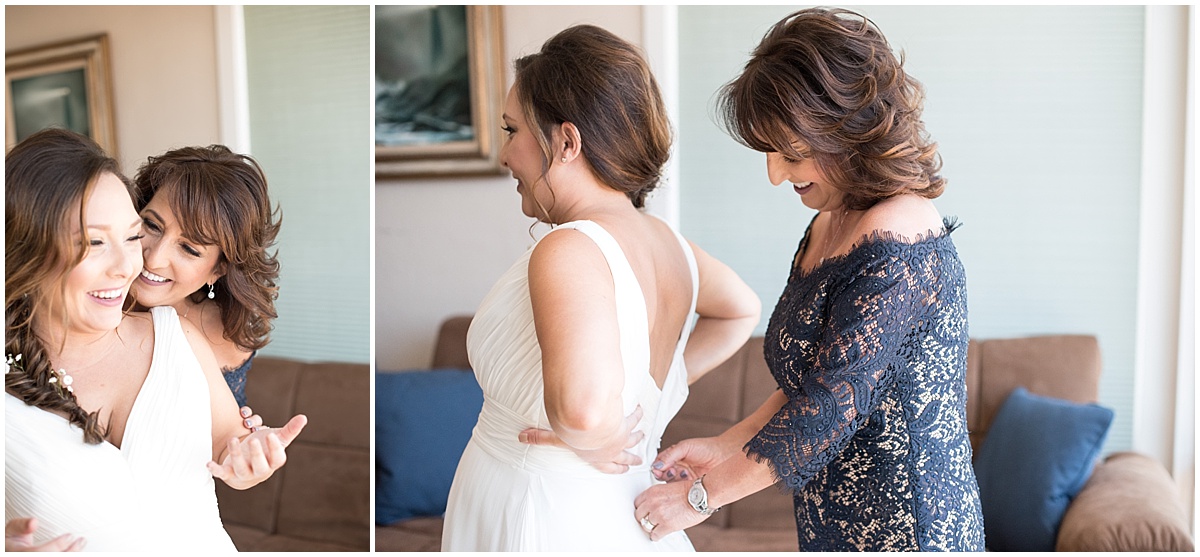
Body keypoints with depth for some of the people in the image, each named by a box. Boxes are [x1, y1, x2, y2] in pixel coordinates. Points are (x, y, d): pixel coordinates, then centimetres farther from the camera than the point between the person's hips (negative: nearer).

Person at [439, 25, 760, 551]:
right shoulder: (666, 240, 0)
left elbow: (584, 407, -42)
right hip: (616, 518, 8)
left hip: (543, 520, -7)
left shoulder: (568, 251, -25)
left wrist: (588, 439, -20)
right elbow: (740, 311, 20)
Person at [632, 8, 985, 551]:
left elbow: (831, 405, -23)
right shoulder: (830, 224, 7)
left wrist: (704, 494, -15)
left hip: (902, 530, -8)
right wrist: (728, 446, 4)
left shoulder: (894, 248, -23)